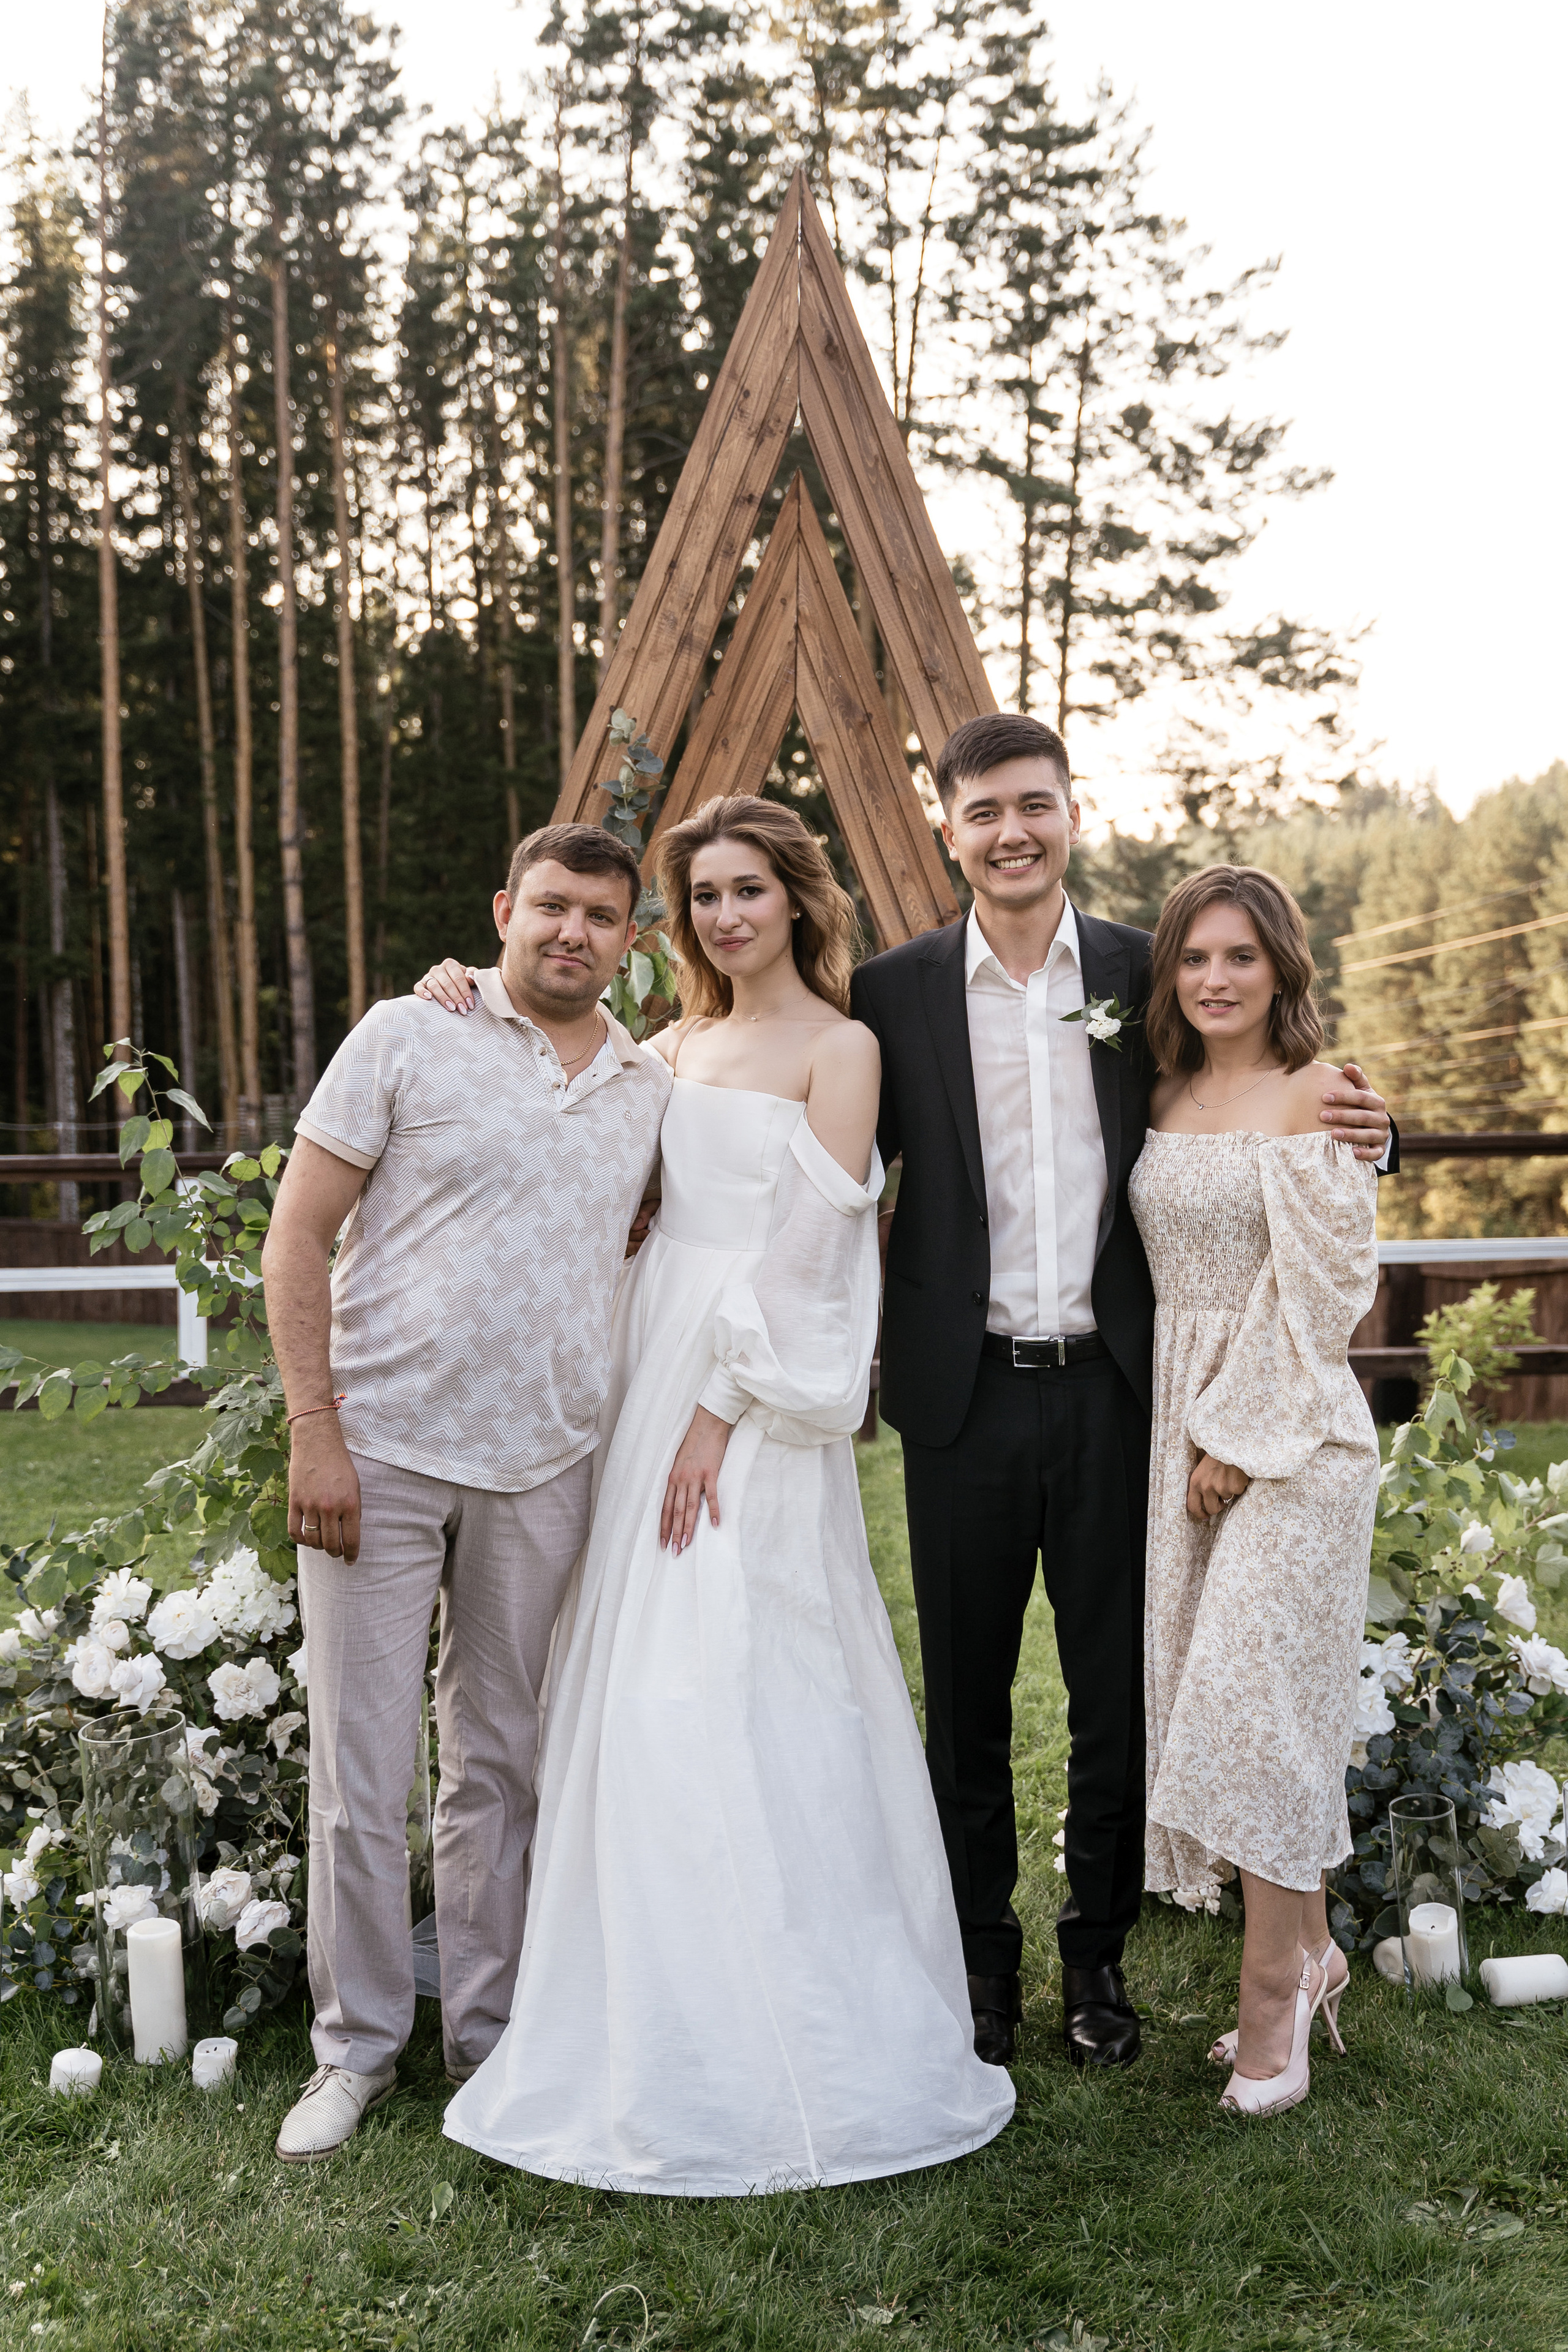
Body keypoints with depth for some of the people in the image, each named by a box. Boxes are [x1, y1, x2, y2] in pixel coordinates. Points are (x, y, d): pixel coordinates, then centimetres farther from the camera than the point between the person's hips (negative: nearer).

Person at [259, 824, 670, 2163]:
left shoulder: (652, 1089, 9)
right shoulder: (409, 1037, -3)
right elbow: (297, 1239, -5)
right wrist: (313, 1431, -12)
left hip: (542, 1469, 4)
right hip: (380, 1453, -3)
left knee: (501, 1766, 13)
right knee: (361, 1774, 2)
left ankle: (489, 2032, 28)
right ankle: (357, 2047, 20)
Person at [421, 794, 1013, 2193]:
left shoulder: (838, 1049, -4)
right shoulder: (681, 1044, 16)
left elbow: (805, 1250, -11)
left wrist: (722, 1410, -17)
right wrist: (486, 1002, 5)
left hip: (758, 1401, -7)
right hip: (652, 1376, 7)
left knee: (740, 1699, -6)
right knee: (642, 1695, 8)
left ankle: (779, 2051, 9)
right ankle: (660, 2024, 21)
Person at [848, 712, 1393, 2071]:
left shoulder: (1149, 974, 3)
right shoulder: (896, 992, 1)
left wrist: (1356, 1131, -9)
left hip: (1113, 1387, 1)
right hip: (965, 1394, 0)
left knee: (1119, 1688, 10)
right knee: (967, 1692, 11)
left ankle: (1100, 1951, 29)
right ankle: (982, 1951, 29)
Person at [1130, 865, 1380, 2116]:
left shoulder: (1318, 1096, -7)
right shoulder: (1165, 1099, 11)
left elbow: (1322, 1284, -12)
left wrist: (1238, 1436, -12)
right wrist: (1182, 1434, 7)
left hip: (1291, 1426, -6)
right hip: (1178, 1422, 7)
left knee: (1257, 1694, -8)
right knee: (1205, 1689, 9)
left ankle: (1271, 2000, 6)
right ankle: (1309, 1949, 25)